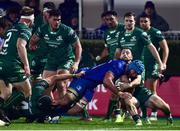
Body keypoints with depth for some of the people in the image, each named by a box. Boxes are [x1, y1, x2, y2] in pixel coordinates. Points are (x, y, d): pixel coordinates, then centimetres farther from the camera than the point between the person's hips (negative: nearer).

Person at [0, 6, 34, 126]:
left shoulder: (11, 29, 23)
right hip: (12, 65, -8)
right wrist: (26, 65, -19)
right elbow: (20, 45, -18)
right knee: (27, 92, 2)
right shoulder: (26, 30, -2)